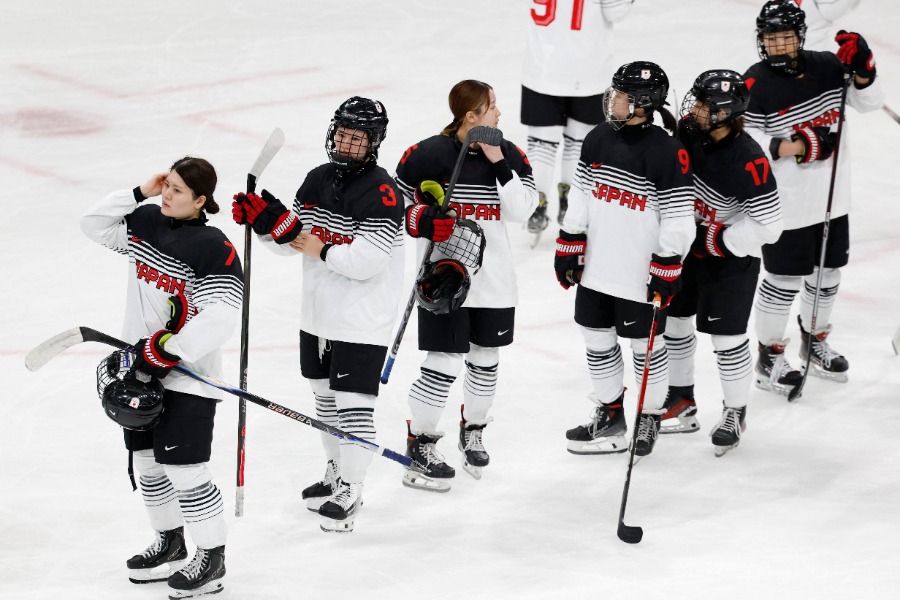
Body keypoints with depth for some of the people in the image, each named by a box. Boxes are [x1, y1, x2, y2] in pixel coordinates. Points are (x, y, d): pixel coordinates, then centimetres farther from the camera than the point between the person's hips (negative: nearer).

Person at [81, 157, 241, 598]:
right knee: (145, 461, 15)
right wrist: (139, 194, 0)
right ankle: (169, 543, 32)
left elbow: (221, 316, -24)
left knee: (183, 468, -8)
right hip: (139, 369, 8)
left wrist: (168, 350, -25)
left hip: (188, 376, -8)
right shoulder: (147, 222, 5)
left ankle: (211, 557, 5)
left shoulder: (213, 248, -18)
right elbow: (95, 225, 13)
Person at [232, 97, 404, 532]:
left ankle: (350, 491, 4)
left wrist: (322, 250, -18)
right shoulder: (317, 180, 7)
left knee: (354, 403, -6)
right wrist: (266, 219, -9)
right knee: (325, 395, 19)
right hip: (317, 312, 8)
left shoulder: (381, 192, -17)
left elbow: (367, 260, -25)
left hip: (362, 318, -8)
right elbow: (291, 240, 8)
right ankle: (338, 469, 37)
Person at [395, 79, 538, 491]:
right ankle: (419, 443, 7)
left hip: (493, 275, 5)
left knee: (485, 357, 15)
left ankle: (473, 430, 37)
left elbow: (521, 210, -7)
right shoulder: (430, 154, -12)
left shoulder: (508, 154, 2)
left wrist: (499, 162, -14)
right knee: (445, 361, -8)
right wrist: (424, 221, -18)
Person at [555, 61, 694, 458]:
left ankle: (650, 417, 27)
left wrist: (666, 274, -15)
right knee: (597, 340, 14)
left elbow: (677, 223, -15)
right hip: (596, 268, 6)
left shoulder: (667, 154, -18)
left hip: (641, 274, -6)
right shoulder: (598, 140, 1)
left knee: (646, 346, 9)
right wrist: (567, 249, 9)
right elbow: (579, 200, 10)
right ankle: (609, 415, 29)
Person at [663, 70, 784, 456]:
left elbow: (769, 226, -26)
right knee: (674, 320, 15)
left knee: (727, 336, 0)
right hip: (686, 242, 7)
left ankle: (735, 413, 20)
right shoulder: (691, 130, -11)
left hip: (731, 256, -7)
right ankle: (682, 402, 32)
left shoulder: (748, 162, -30)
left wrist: (720, 241, -21)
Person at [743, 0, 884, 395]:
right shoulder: (756, 83, -16)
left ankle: (815, 341, 41)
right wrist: (791, 147, -28)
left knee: (827, 273, 19)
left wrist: (862, 69, -14)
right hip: (785, 204, -6)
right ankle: (769, 355, 18)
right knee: (784, 281, 1)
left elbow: (868, 102, 5)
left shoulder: (826, 66, -1)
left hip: (833, 198, 6)